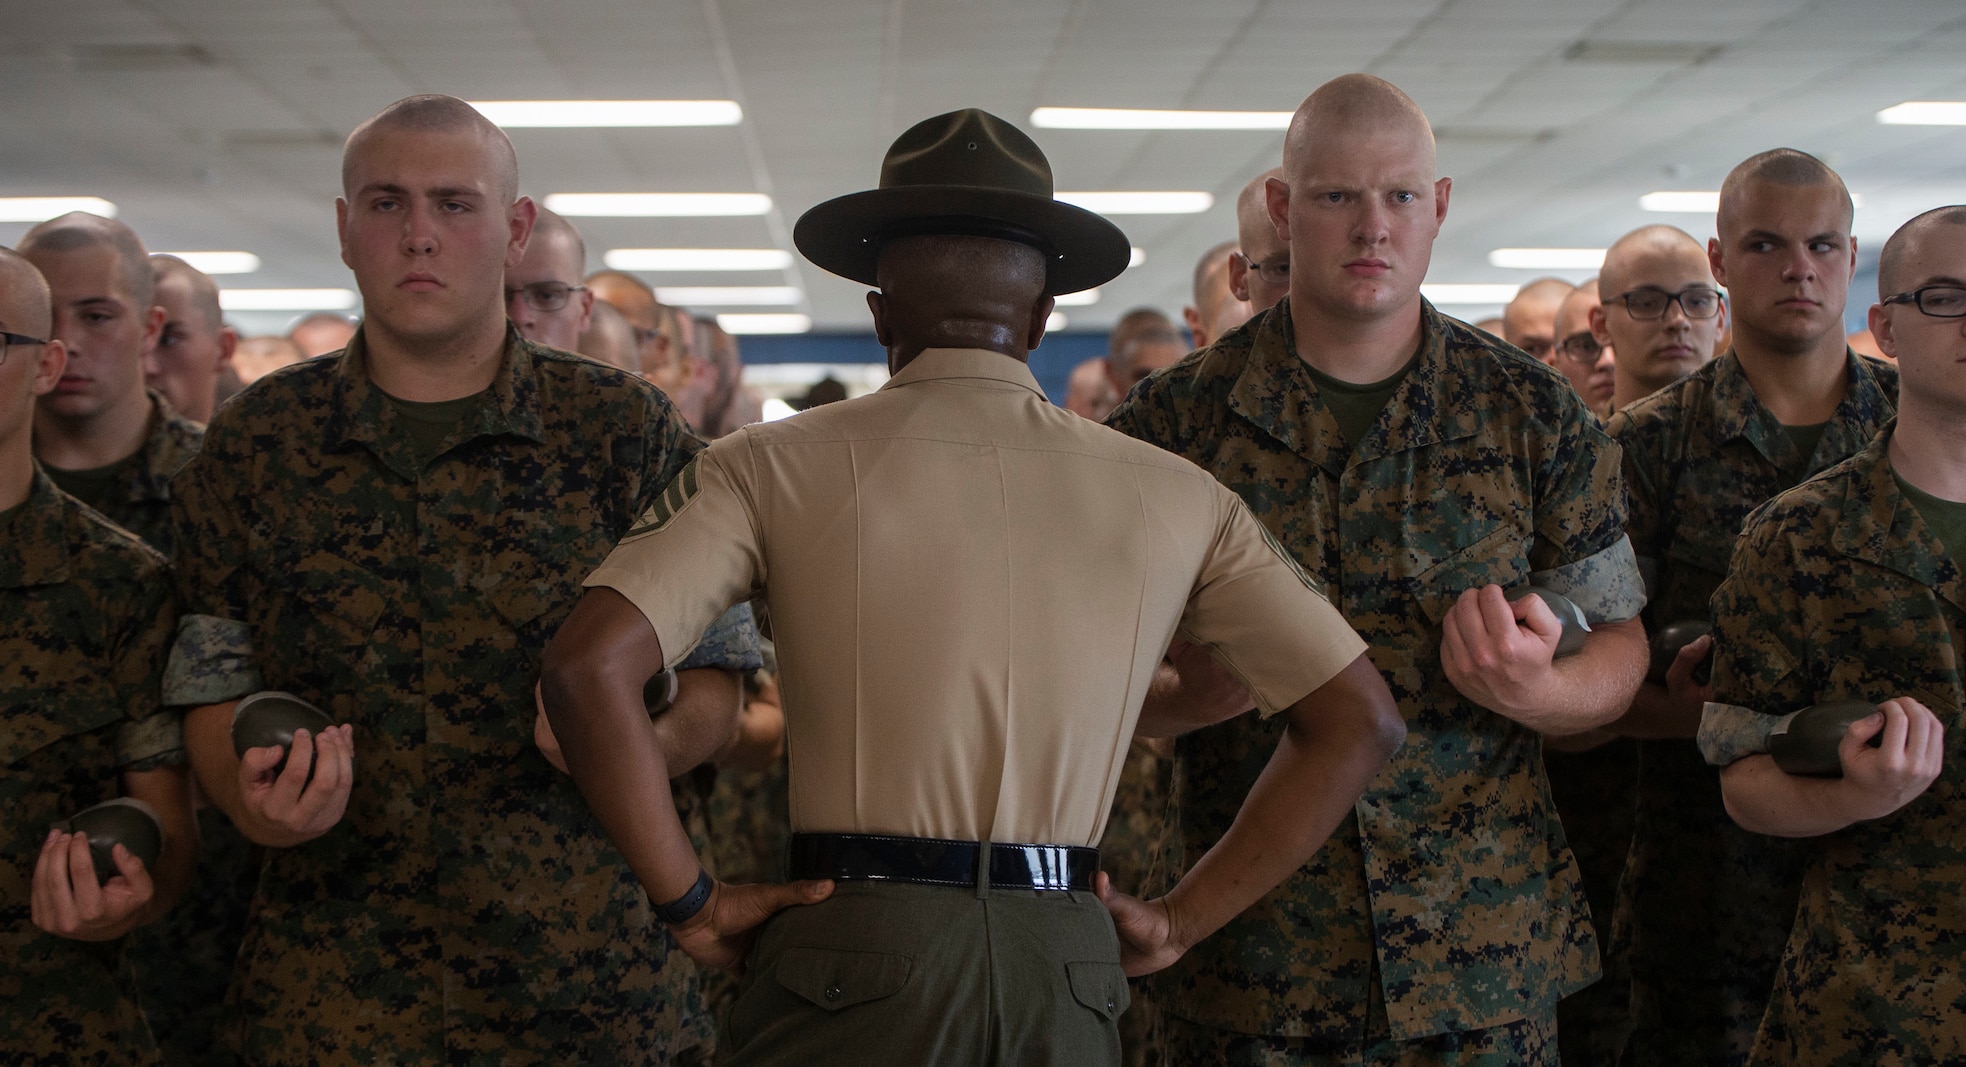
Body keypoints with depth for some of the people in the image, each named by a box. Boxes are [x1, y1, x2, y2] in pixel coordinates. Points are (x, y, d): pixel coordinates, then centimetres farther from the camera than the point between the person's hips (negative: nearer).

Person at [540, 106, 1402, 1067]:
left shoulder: (770, 468, 0)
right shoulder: (1173, 496, 6)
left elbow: (585, 670, -12)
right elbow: (1357, 719, 6)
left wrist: (691, 902, -3)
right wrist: (1182, 918, 9)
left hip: (855, 951, -2)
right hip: (1066, 966, 3)